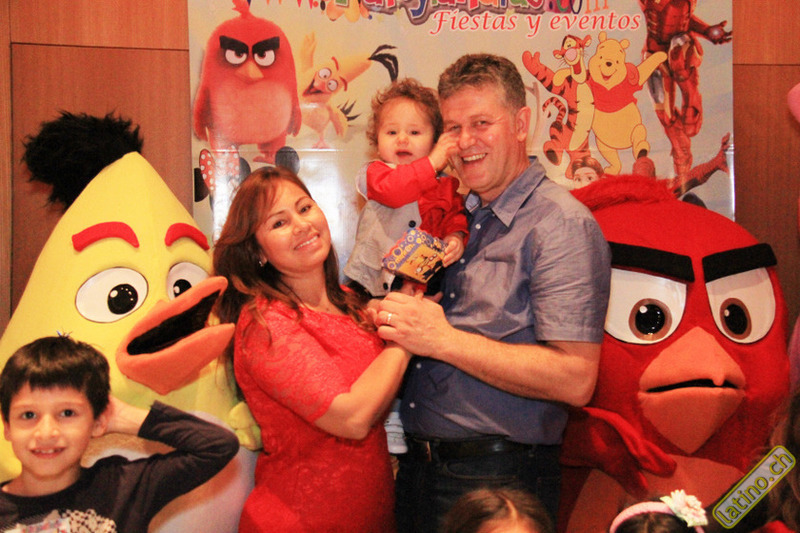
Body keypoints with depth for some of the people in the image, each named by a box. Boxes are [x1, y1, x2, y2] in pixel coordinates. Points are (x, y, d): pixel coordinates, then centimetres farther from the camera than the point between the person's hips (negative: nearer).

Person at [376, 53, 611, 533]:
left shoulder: (560, 223, -13)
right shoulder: (459, 218, 11)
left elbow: (576, 379, -22)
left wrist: (444, 340, -22)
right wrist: (398, 311, -1)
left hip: (497, 480, -7)